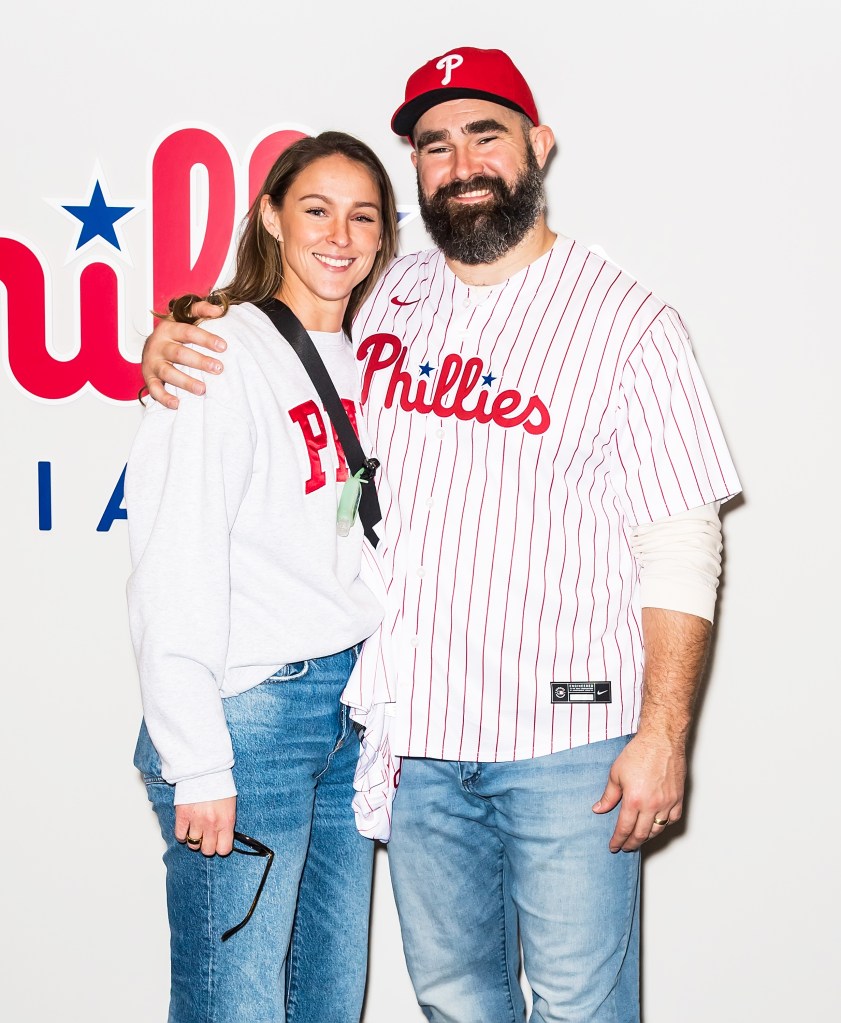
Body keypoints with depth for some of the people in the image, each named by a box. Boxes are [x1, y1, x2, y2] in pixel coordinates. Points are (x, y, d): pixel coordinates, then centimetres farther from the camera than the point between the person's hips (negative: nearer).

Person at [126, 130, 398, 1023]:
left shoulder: (358, 361, 13)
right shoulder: (223, 354, -10)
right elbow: (171, 572, -15)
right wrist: (197, 765, -17)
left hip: (350, 704, 8)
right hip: (248, 714, -7)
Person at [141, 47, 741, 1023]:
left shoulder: (627, 322, -4)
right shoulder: (380, 300, 7)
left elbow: (681, 547, -7)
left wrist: (663, 734, -13)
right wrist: (171, 341, -2)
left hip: (567, 734, -4)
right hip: (413, 727, 4)